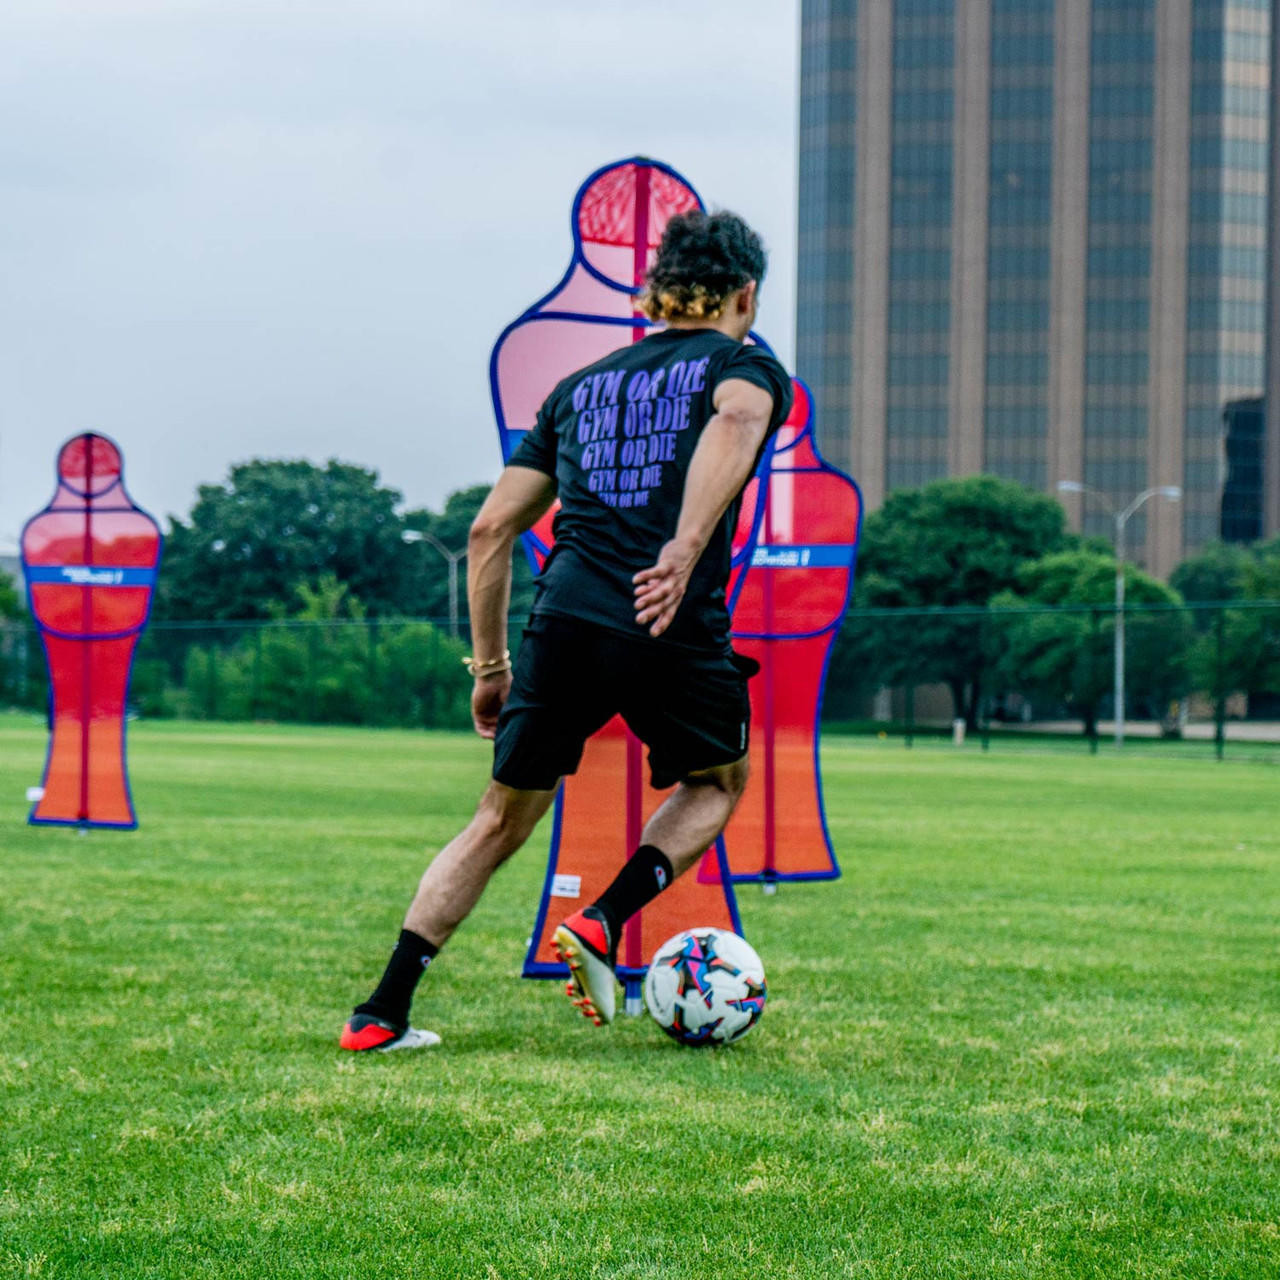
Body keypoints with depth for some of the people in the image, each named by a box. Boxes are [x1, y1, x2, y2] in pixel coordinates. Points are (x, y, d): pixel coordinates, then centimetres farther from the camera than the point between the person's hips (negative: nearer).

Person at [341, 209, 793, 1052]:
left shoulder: (581, 386, 24)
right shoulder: (745, 365, 11)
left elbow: (491, 530, 19)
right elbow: (735, 418, -17)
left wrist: (490, 666, 24)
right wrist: (687, 549, -26)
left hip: (566, 622, 3)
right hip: (680, 632, -3)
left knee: (501, 821, 16)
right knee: (719, 783, 25)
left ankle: (382, 1015, 9)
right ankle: (602, 924, 3)